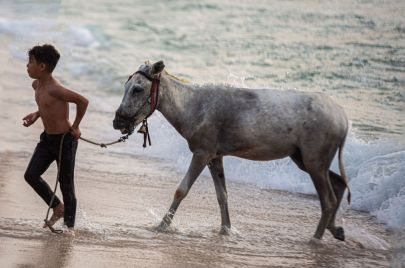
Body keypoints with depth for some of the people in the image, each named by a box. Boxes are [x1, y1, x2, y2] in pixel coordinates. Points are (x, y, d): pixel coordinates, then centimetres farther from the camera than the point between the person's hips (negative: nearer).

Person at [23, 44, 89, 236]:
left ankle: (69, 224, 17)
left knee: (66, 183, 2)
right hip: (47, 139, 8)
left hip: (64, 140, -8)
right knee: (31, 175, -2)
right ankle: (58, 208, 16)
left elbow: (83, 101, -26)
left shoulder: (54, 89, -26)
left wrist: (75, 126, -15)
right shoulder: (37, 85, 2)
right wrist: (36, 115, 5)